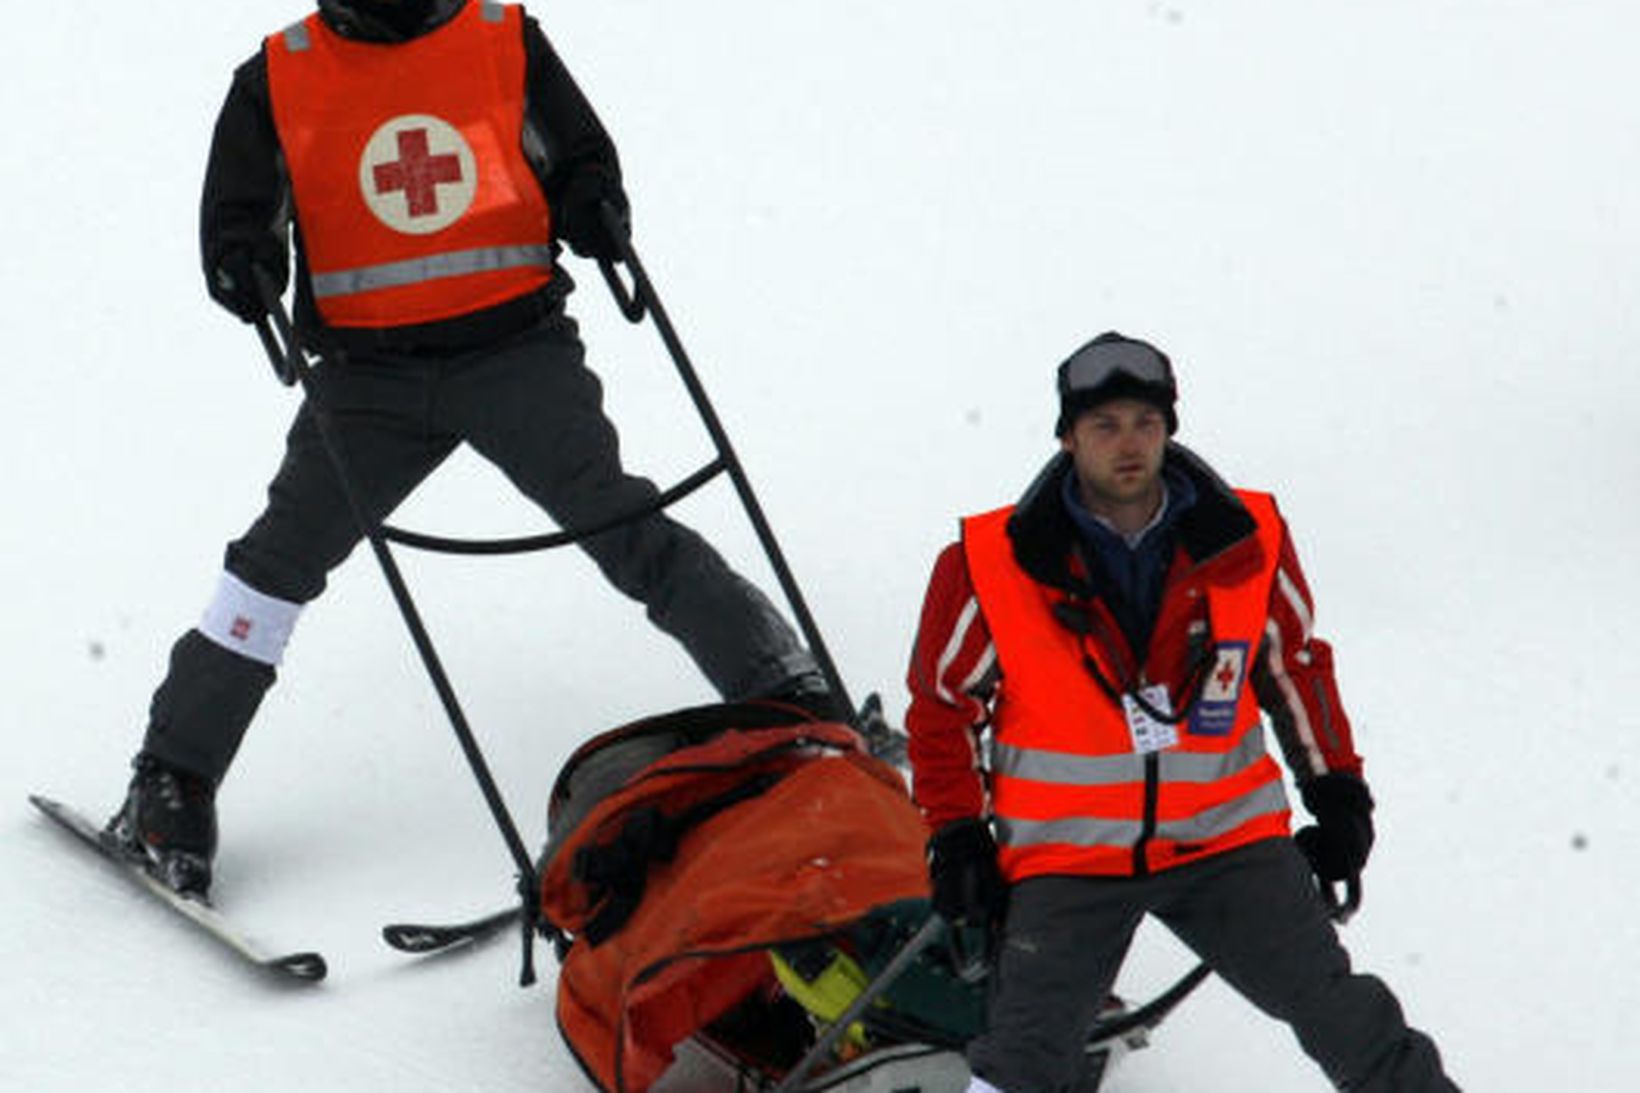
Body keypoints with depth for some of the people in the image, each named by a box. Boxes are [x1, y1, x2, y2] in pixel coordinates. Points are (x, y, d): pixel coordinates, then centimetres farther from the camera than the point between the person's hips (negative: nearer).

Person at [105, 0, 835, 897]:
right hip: (370, 368, 1)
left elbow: (579, 158, 9)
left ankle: (793, 700, -9)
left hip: (517, 347, -1)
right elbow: (236, 213, 9)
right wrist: (246, 264, -15)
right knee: (281, 557, -4)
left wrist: (592, 210, -14)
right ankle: (172, 778, 9)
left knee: (622, 526, -13)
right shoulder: (279, 79, 4)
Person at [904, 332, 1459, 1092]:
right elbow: (944, 701, 4)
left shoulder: (1248, 540, -3)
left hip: (1226, 837, 2)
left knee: (1342, 1013, 0)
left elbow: (1296, 662, 14)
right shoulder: (993, 565, -9)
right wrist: (956, 835, 1)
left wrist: (1337, 793, 13)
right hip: (1067, 853, -2)